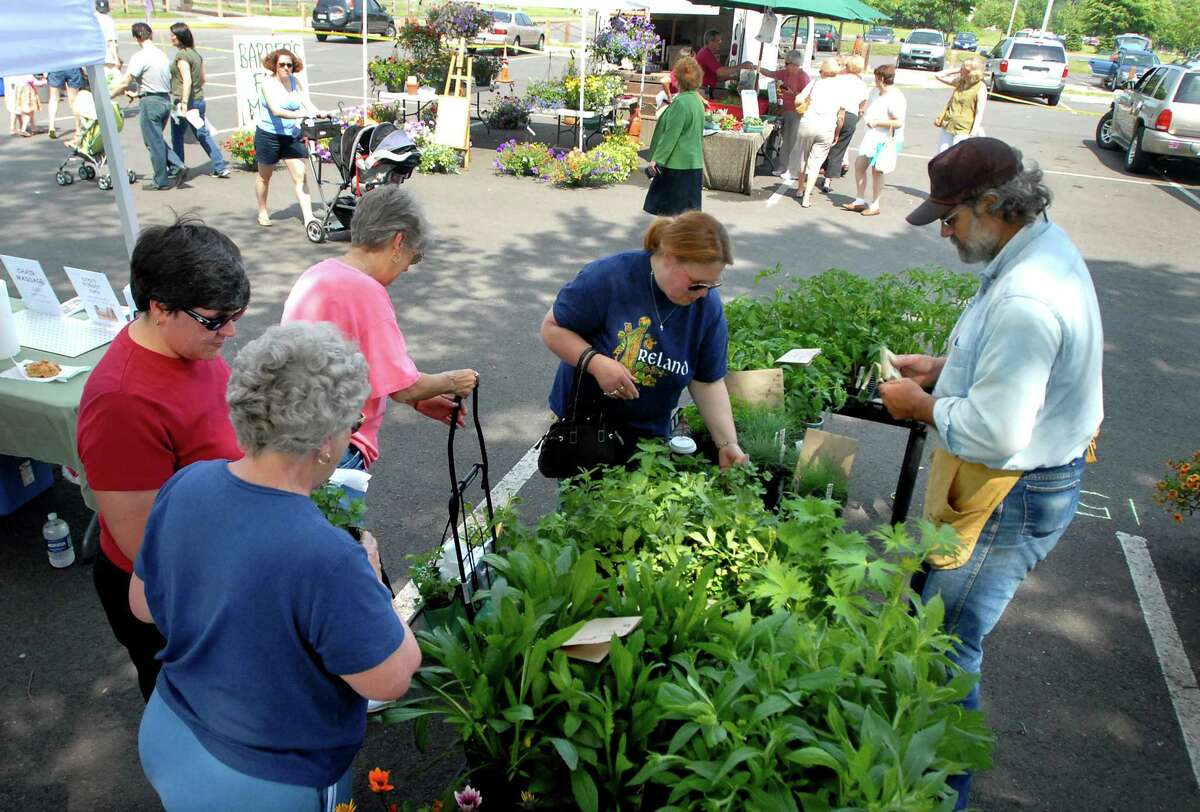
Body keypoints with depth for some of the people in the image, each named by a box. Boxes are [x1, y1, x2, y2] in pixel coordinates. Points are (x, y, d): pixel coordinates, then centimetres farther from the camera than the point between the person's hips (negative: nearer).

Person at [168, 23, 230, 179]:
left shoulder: (181, 55, -15)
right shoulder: (196, 54, 11)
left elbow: (187, 81, -23)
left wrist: (184, 103, -27)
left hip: (184, 101, -8)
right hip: (199, 100, 8)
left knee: (177, 136, 6)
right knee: (202, 134, 12)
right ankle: (220, 167, 6)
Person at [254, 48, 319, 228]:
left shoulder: (296, 81, 1)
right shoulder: (268, 83, -13)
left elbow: (308, 103, -8)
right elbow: (276, 111, -27)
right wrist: (301, 114, -38)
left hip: (292, 136, 3)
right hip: (269, 136, -3)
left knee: (301, 176, -7)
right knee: (264, 176, 14)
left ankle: (308, 218, -9)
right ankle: (262, 213, 33)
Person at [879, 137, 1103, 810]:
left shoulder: (1025, 298, -31)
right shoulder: (1047, 245, 4)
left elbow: (994, 433, -32)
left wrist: (924, 405, -15)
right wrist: (946, 368, 9)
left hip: (1011, 498, -11)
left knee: (948, 649, 3)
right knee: (927, 608, 25)